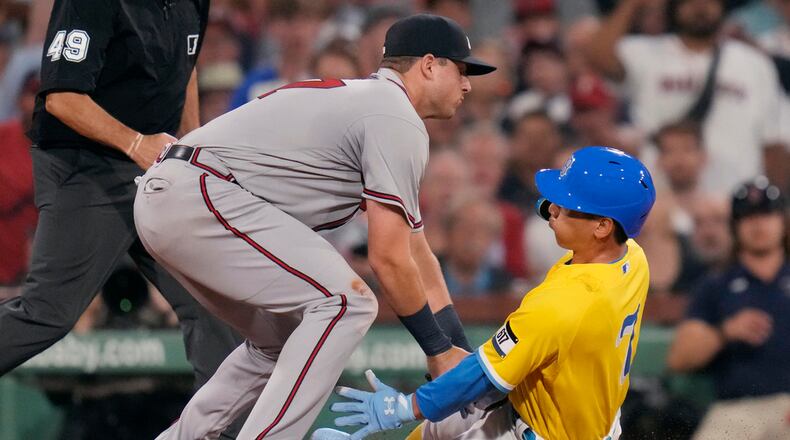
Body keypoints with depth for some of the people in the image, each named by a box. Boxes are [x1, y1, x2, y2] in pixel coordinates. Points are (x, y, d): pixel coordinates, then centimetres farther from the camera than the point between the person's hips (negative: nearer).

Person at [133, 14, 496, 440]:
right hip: (197, 197, -11)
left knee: (281, 339, 22)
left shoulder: (364, 101, 27)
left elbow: (416, 253, 28)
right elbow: (389, 259, -9)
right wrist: (439, 350, 1)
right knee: (345, 302, -13)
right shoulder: (399, 121, -5)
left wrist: (463, 355, 25)